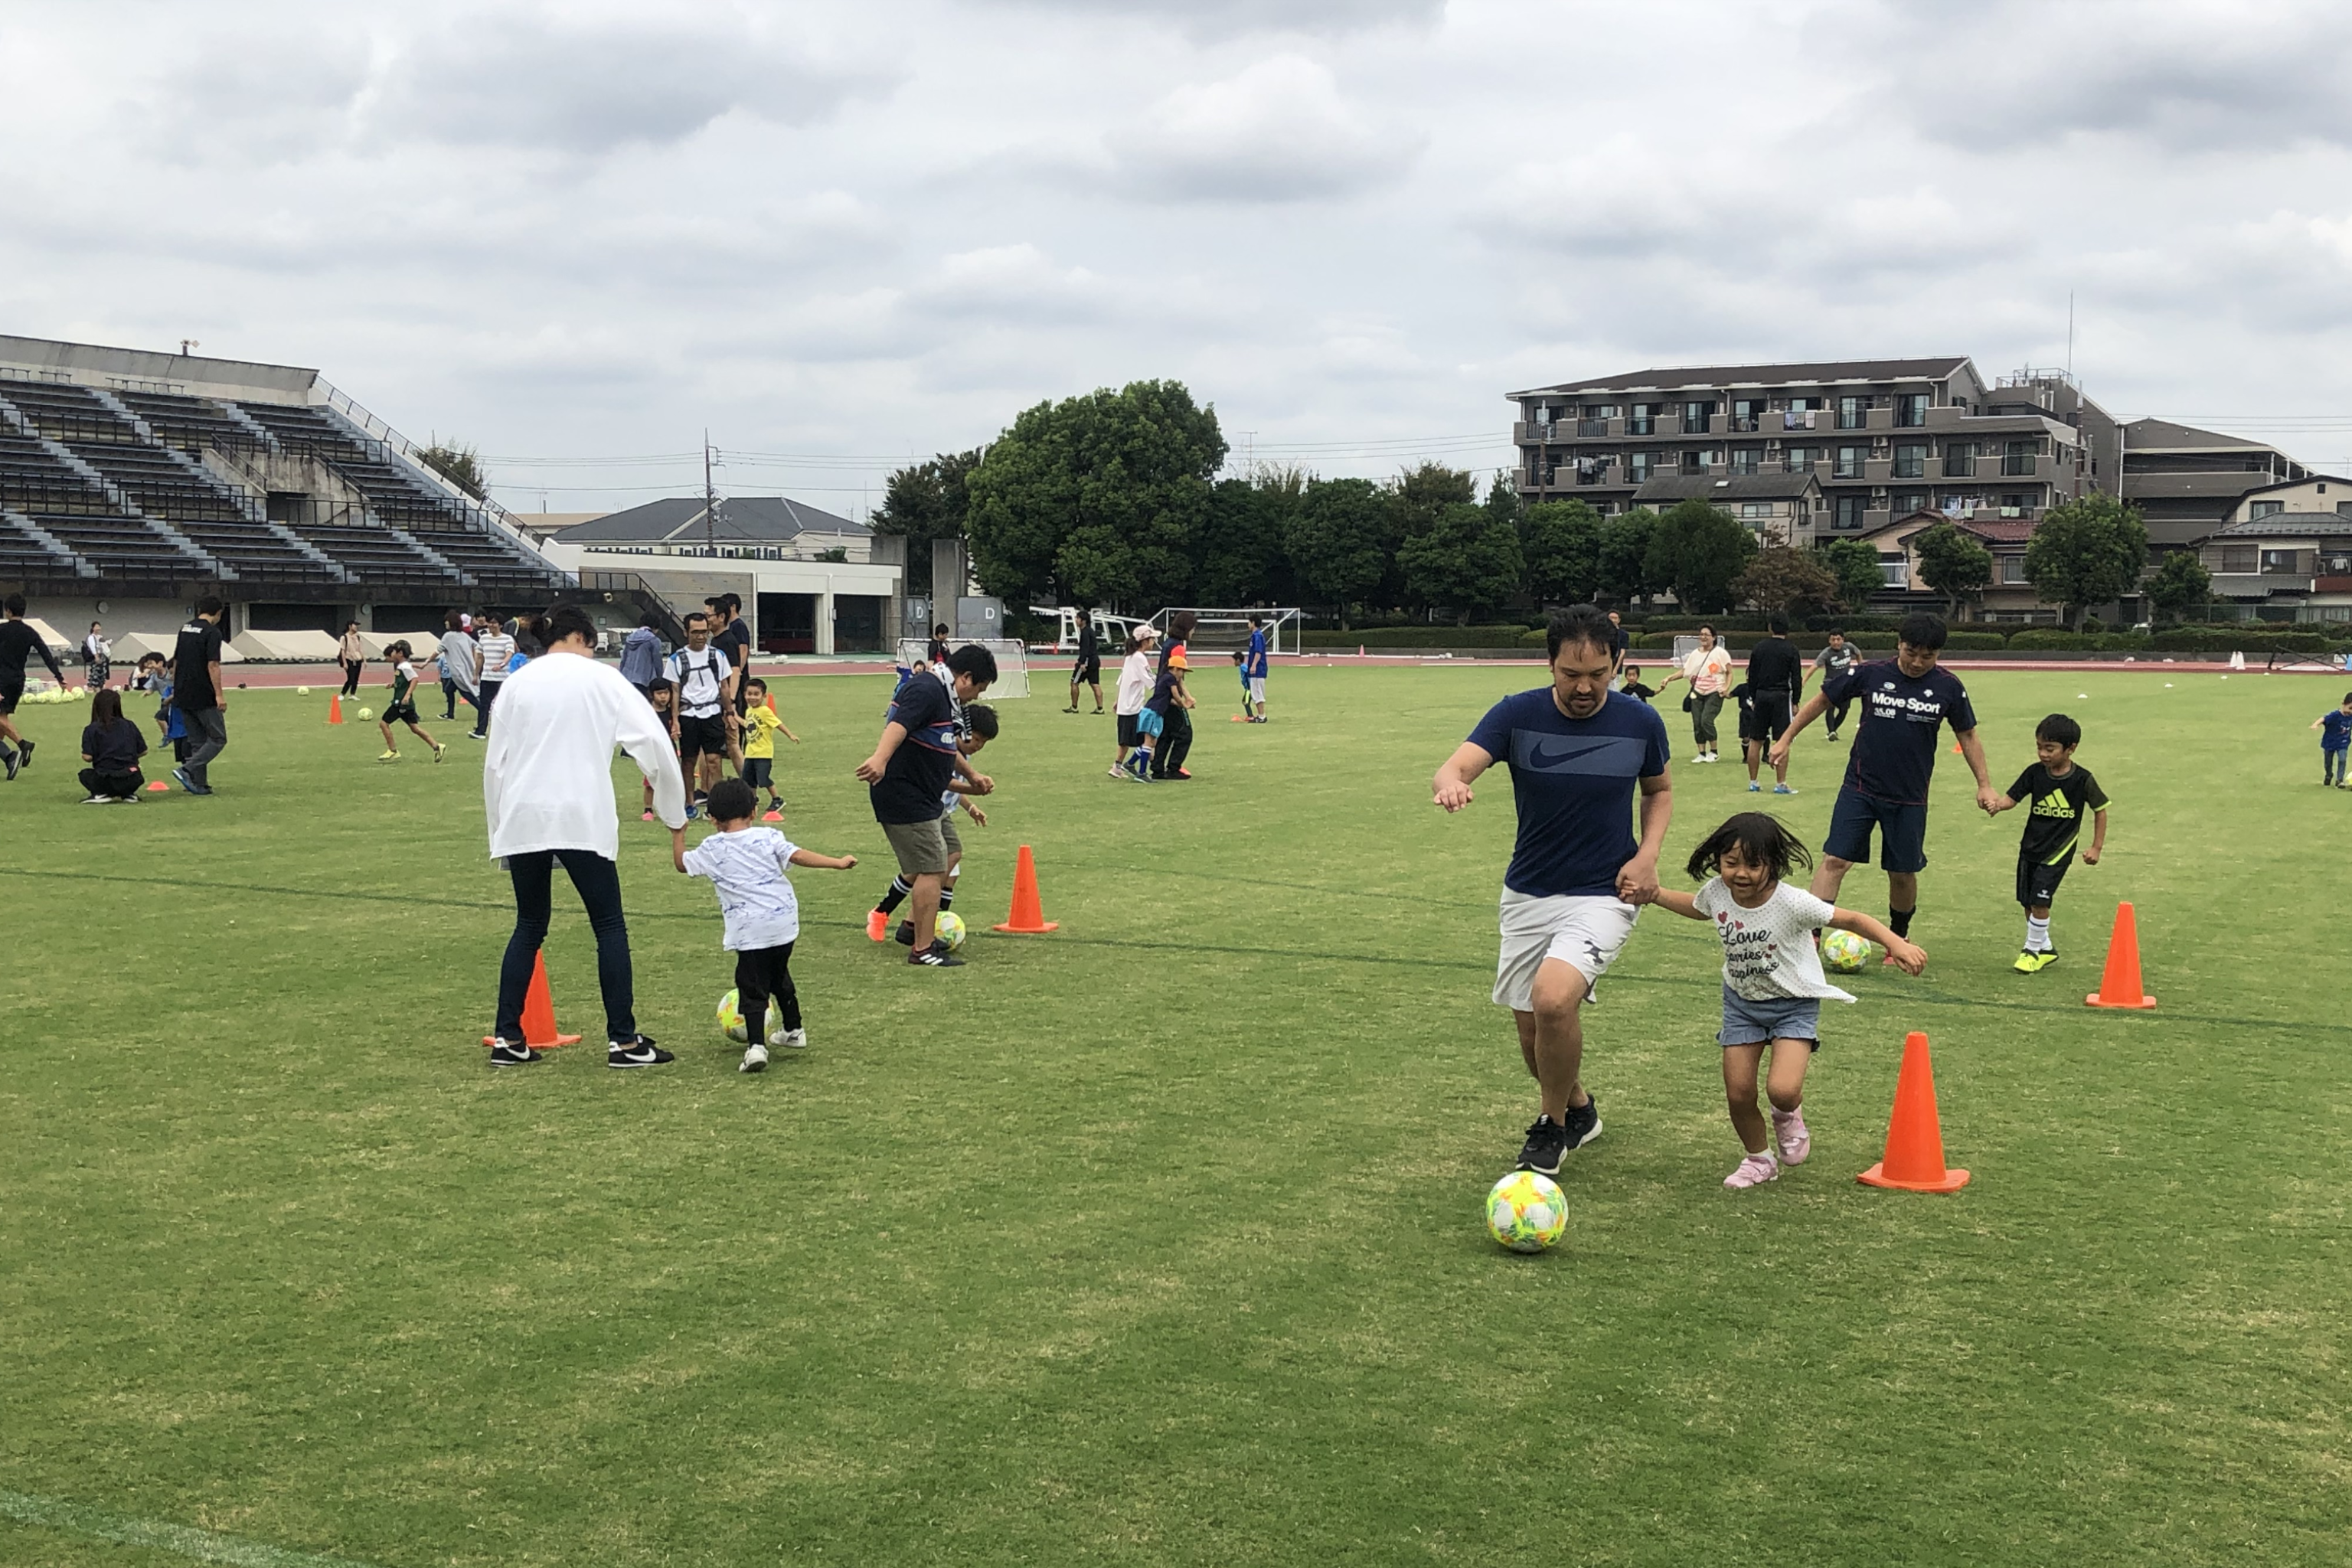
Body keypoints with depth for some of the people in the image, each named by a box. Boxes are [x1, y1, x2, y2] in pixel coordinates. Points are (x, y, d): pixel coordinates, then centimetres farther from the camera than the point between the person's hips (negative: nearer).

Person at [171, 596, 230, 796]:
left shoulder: (184, 629, 13)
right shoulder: (212, 632, -10)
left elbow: (175, 662, 18)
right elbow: (212, 665, -17)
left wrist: (176, 690, 26)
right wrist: (219, 695, -17)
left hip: (183, 695, 8)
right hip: (204, 696, -8)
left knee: (196, 741, 12)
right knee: (218, 738, 0)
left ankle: (199, 784, 9)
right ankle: (187, 770, -14)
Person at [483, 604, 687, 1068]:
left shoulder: (519, 681, 13)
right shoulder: (601, 678, 4)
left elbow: (494, 761, 12)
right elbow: (656, 744, -1)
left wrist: (499, 828, 19)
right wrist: (676, 820, 6)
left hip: (522, 821, 4)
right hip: (581, 820, -4)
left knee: (529, 927, 16)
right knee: (609, 926, 5)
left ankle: (507, 1039, 13)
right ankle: (624, 1041, 2)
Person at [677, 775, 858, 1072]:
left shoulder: (711, 849, 2)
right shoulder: (768, 837, 3)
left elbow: (681, 863, 16)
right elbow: (798, 855, -7)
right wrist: (837, 862, -5)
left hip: (750, 930, -3)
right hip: (785, 919, 3)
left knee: (752, 989, -4)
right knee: (780, 976, 25)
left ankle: (756, 1045, -20)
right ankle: (793, 1031, 38)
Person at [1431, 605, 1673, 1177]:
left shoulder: (1641, 723, -7)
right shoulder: (1517, 714, -10)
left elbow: (1659, 789, 12)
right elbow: (1454, 768, -23)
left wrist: (1648, 855, -5)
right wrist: (1451, 783, -49)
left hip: (1603, 895, -3)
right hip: (1528, 894, 3)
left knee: (1553, 998, -26)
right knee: (1531, 1027, 10)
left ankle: (1553, 1127, -1)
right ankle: (1578, 1108, 42)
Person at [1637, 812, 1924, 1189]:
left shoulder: (1792, 904, -26)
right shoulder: (1716, 892, -11)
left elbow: (1851, 920, -21)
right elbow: (1697, 907, 15)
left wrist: (1896, 943, -33)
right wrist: (1654, 894, 10)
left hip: (1794, 1003, -4)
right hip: (1742, 1002, 4)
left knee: (1782, 1090, -22)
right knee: (1738, 1094, 1)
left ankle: (1789, 1115, 18)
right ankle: (1759, 1158, 30)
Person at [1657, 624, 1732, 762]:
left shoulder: (1720, 653, -4)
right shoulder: (1695, 654, 10)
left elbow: (1729, 673, -1)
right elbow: (1684, 672, 13)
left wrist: (1725, 687, -16)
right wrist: (1668, 679, 1)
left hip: (1714, 693, -5)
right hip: (1697, 693, 5)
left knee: (1706, 720, -17)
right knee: (1697, 723, -1)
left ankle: (1714, 753, -2)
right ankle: (1702, 753, 10)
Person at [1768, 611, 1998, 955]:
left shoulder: (1948, 687, -3)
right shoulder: (1870, 675, -7)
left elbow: (1967, 736, 9)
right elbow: (1823, 699, 5)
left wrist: (1984, 784, 6)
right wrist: (1786, 739, 7)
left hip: (1910, 797, 1)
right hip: (1860, 788, -1)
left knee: (1903, 873, 8)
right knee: (1835, 860, -11)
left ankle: (1898, 939, 31)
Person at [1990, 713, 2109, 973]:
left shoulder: (2082, 779, -10)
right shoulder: (2035, 773, -4)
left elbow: (2100, 810, 1)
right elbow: (2012, 797, -7)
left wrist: (2096, 847, 1)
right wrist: (1998, 804, -31)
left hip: (2058, 851, -4)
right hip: (2030, 847, 4)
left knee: (2039, 900, -11)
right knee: (2027, 902, 8)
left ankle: (2033, 950, 8)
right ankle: (2045, 949, 27)